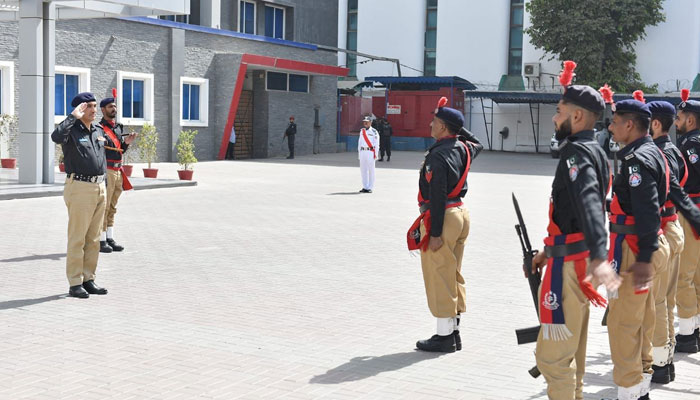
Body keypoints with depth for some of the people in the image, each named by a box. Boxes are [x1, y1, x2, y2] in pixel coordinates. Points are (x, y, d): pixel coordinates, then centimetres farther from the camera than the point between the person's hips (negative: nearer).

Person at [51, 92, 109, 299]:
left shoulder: (98, 131, 15)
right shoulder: (72, 130, -8)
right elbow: (56, 136, -32)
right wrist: (74, 117, -25)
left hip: (99, 188, 7)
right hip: (79, 187, -7)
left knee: (93, 239, 11)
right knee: (77, 238, -4)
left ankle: (88, 280, 18)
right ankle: (75, 284, 0)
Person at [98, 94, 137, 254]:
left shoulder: (118, 127, 15)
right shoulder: (99, 128, -9)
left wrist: (126, 142, 4)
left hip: (118, 171, 8)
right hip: (106, 171, -8)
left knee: (112, 207, 12)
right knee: (103, 207, -6)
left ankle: (110, 239, 17)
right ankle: (101, 241, -1)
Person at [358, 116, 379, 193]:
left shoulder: (374, 132, -4)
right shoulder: (362, 131, 14)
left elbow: (376, 144, -5)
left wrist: (375, 154, -10)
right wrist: (359, 152, 15)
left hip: (370, 152, -6)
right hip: (362, 152, 6)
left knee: (371, 170, -3)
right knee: (363, 170, 6)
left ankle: (370, 188, 1)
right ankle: (365, 187, 13)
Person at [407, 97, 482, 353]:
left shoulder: (438, 155, -18)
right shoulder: (463, 148, 7)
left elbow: (438, 195, -22)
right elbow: (477, 145, 33)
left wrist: (435, 233, -21)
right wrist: (457, 125, 25)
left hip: (443, 217, -9)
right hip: (460, 214, 9)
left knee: (439, 279, -2)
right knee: (453, 276, 15)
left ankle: (444, 337, 3)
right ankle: (453, 332, 21)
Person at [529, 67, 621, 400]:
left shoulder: (577, 152, -18)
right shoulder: (593, 150, 14)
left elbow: (589, 205, -35)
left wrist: (599, 257, -48)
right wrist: (548, 251, 29)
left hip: (570, 266, -10)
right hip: (578, 258, 10)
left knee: (553, 355, -5)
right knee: (572, 353, 21)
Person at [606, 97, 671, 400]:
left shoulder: (637, 159, -18)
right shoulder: (653, 153, 13)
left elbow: (648, 212, -25)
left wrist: (644, 259, -27)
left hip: (634, 252, -11)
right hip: (650, 246, 11)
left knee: (622, 324, -4)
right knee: (641, 320, 17)